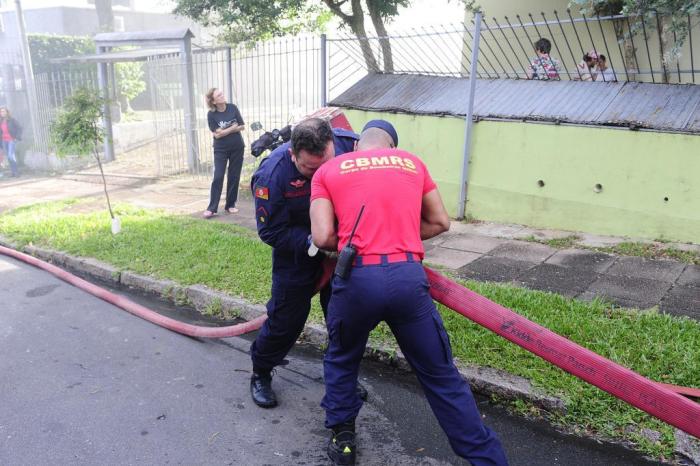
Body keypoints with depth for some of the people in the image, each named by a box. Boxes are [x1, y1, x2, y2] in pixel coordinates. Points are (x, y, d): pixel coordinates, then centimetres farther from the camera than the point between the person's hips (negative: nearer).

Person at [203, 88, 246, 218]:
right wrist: (233, 127, -13)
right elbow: (217, 134, -13)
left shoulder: (233, 108, -3)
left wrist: (224, 130, -13)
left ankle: (230, 205, 17)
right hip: (221, 150, -2)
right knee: (218, 177, -9)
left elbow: (242, 126, -4)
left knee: (234, 177, 5)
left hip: (237, 148, 2)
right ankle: (212, 208, -6)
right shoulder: (211, 114, -9)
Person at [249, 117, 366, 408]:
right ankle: (261, 374, 31)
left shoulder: (348, 143, -25)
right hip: (296, 250, -3)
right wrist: (312, 242, -34)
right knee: (287, 317, 5)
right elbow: (271, 232, -22)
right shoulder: (273, 174, -31)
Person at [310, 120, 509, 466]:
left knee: (342, 360, 28)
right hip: (409, 277, 1)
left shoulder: (328, 171, 14)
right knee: (441, 375, 16)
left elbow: (322, 237, 3)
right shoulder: (412, 162, 20)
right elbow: (440, 222, 22)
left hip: (357, 278, -1)